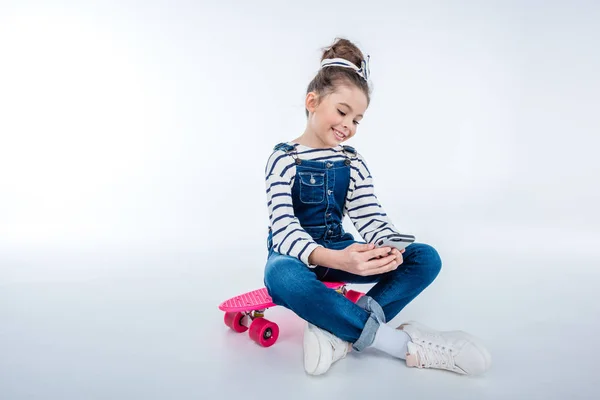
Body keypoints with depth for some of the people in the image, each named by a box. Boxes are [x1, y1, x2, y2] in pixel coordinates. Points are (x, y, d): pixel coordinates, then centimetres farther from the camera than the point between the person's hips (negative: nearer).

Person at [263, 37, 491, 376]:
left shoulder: (352, 162, 5)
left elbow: (371, 216, -4)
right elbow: (284, 228, -22)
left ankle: (339, 331, -31)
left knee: (426, 258, -14)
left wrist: (387, 246, -29)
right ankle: (408, 345, -33)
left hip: (340, 250, 5)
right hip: (298, 255, -4)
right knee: (281, 276, -42)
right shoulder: (285, 159, -10)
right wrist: (332, 259, -40)